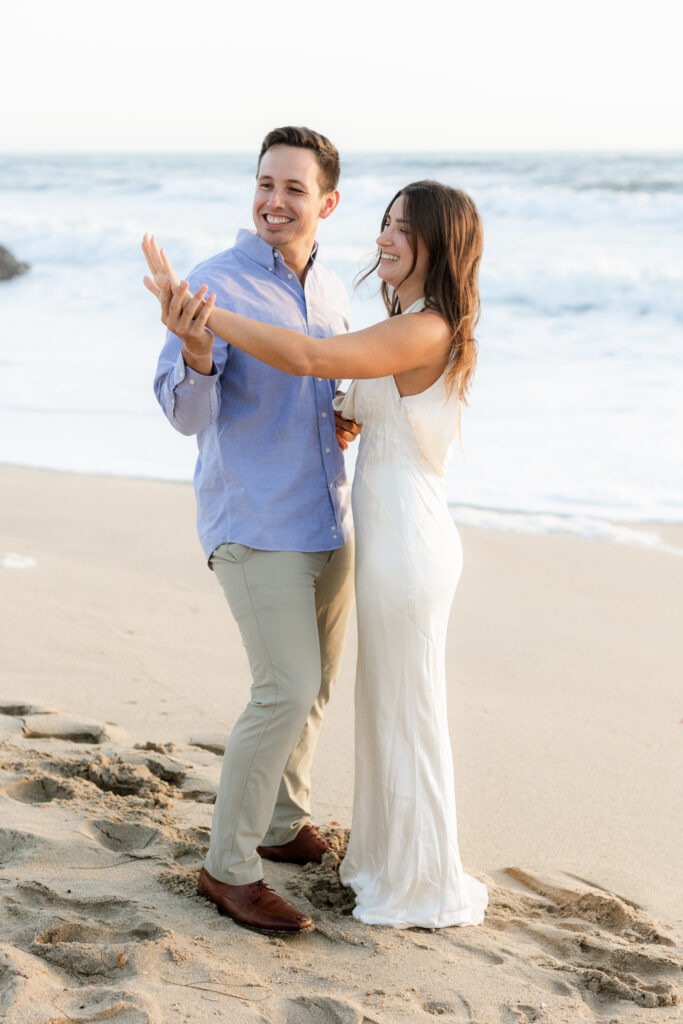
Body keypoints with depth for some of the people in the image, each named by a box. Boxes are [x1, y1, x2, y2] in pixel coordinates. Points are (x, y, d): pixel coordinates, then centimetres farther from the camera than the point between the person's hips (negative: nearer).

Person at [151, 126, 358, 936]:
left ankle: (284, 825, 35)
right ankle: (228, 867, -1)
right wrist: (196, 358, -40)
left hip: (327, 522, 7)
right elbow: (187, 415, -20)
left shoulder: (331, 291, 9)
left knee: (314, 687, 16)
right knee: (287, 690, -13)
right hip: (253, 524, -7)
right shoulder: (216, 282, -12)